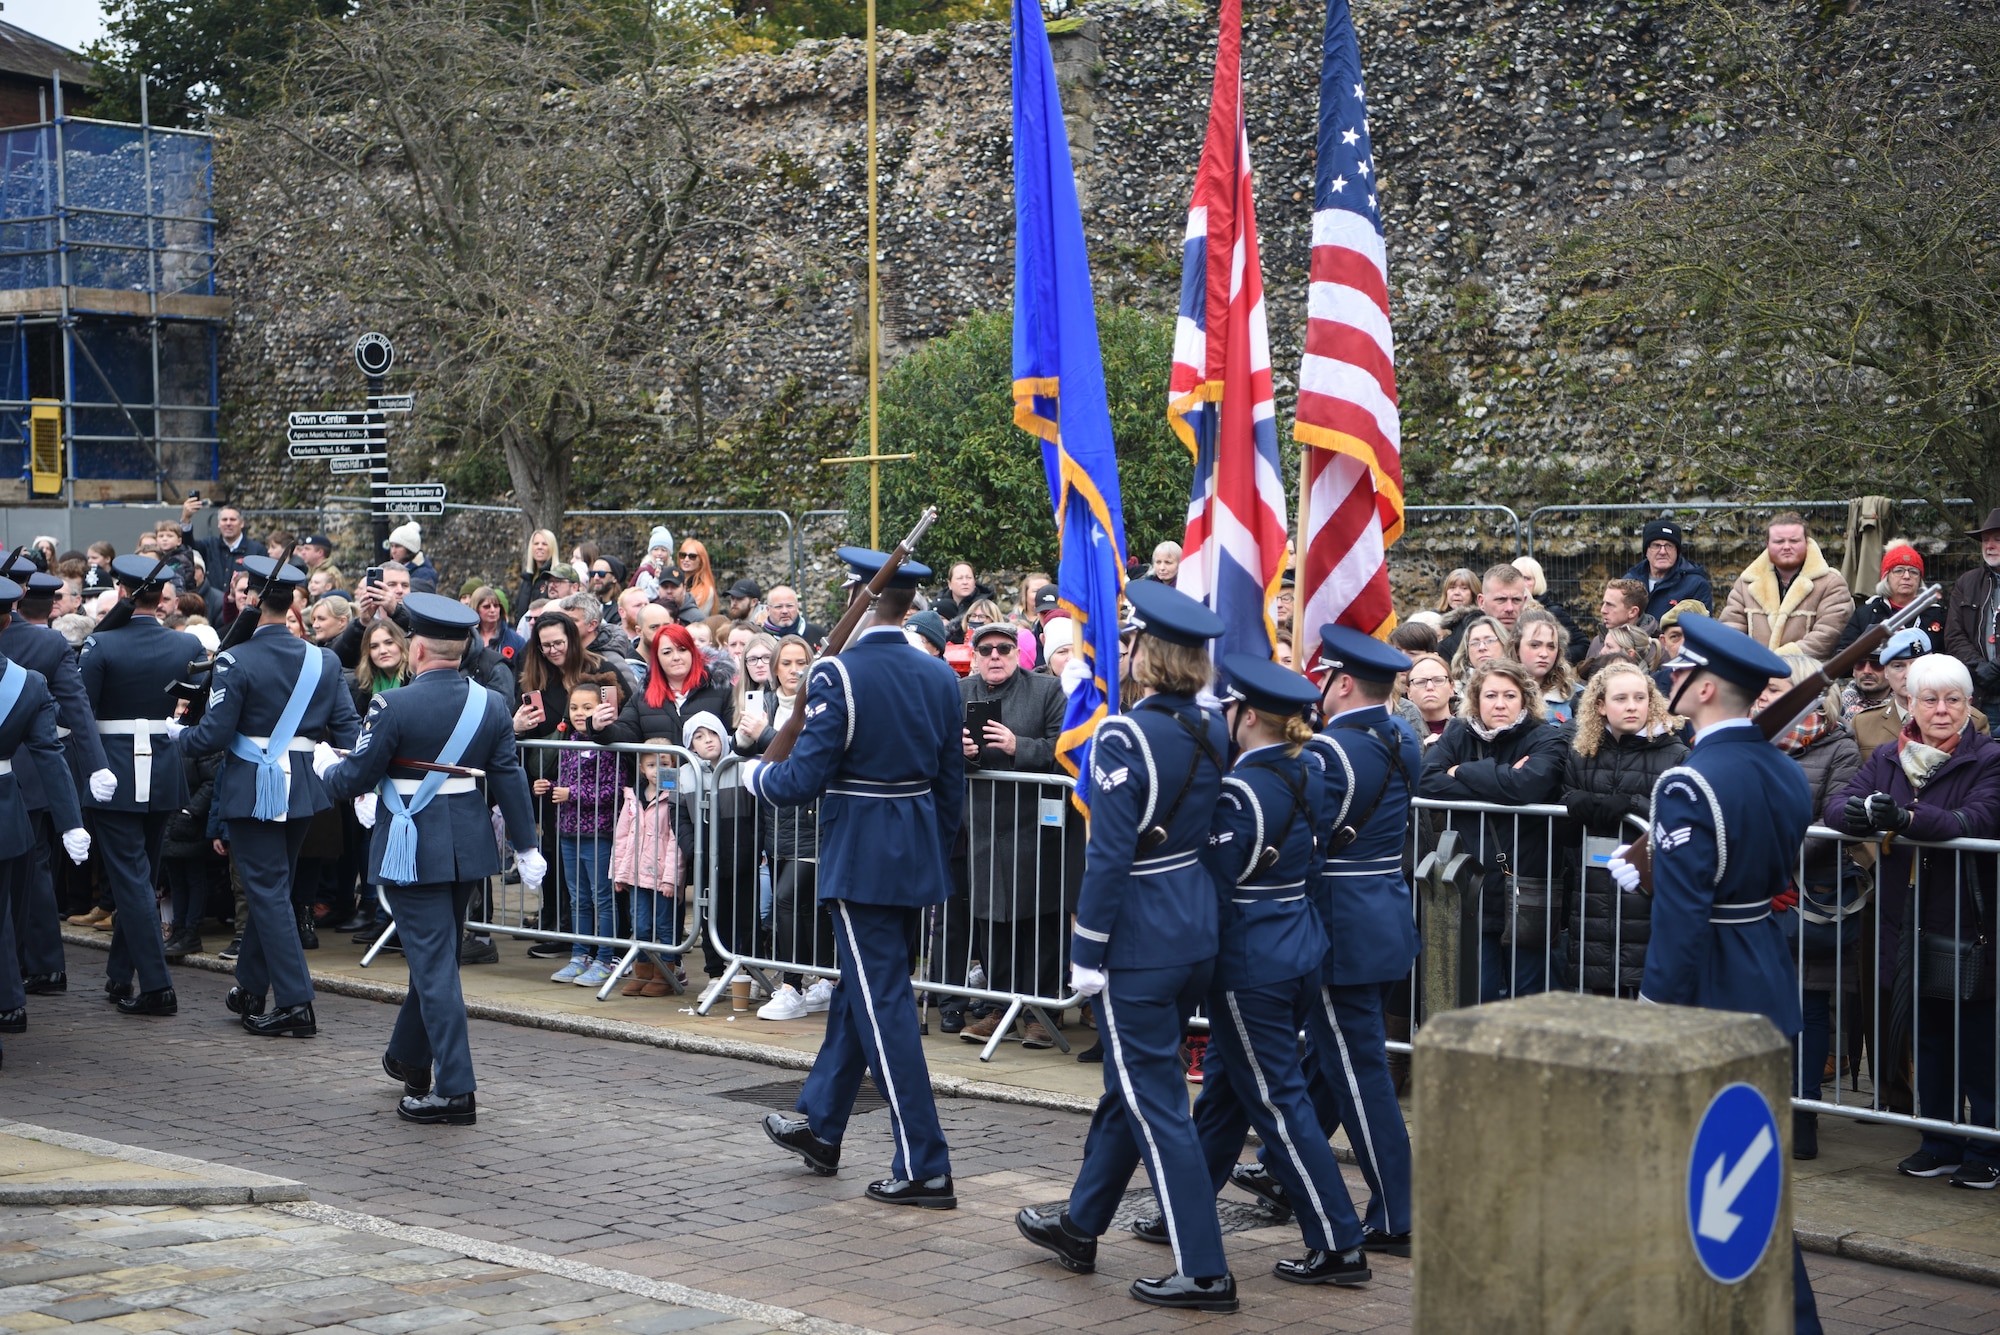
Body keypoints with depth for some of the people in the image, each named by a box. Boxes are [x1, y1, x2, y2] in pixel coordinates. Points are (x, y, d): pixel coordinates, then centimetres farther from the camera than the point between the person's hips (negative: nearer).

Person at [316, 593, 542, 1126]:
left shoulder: (393, 707, -15)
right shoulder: (491, 705, 0)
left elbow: (352, 782, -10)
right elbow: (510, 782, 2)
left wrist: (324, 763, 11)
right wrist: (526, 847, 9)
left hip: (413, 853, -6)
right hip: (470, 850, 6)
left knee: (434, 963, -4)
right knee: (436, 956, 21)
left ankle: (455, 1089, -7)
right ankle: (409, 1058, 38)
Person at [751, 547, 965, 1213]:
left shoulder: (839, 673, -16)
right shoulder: (939, 676, 4)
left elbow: (806, 777, -17)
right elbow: (951, 785, 9)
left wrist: (756, 774, 3)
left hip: (861, 859, -7)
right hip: (918, 858, 7)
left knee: (884, 1007, -3)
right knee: (857, 990, 20)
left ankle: (924, 1168, -2)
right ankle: (819, 1127, 36)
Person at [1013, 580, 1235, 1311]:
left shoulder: (1125, 736, -18)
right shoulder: (1214, 731, 4)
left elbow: (1109, 855, -20)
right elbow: (1216, 831, 10)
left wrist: (1086, 955, -13)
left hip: (1138, 939, -8)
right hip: (1198, 931, 8)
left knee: (1155, 1103, -1)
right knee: (1128, 1086, 21)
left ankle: (1204, 1271, 2)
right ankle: (1080, 1227, 36)